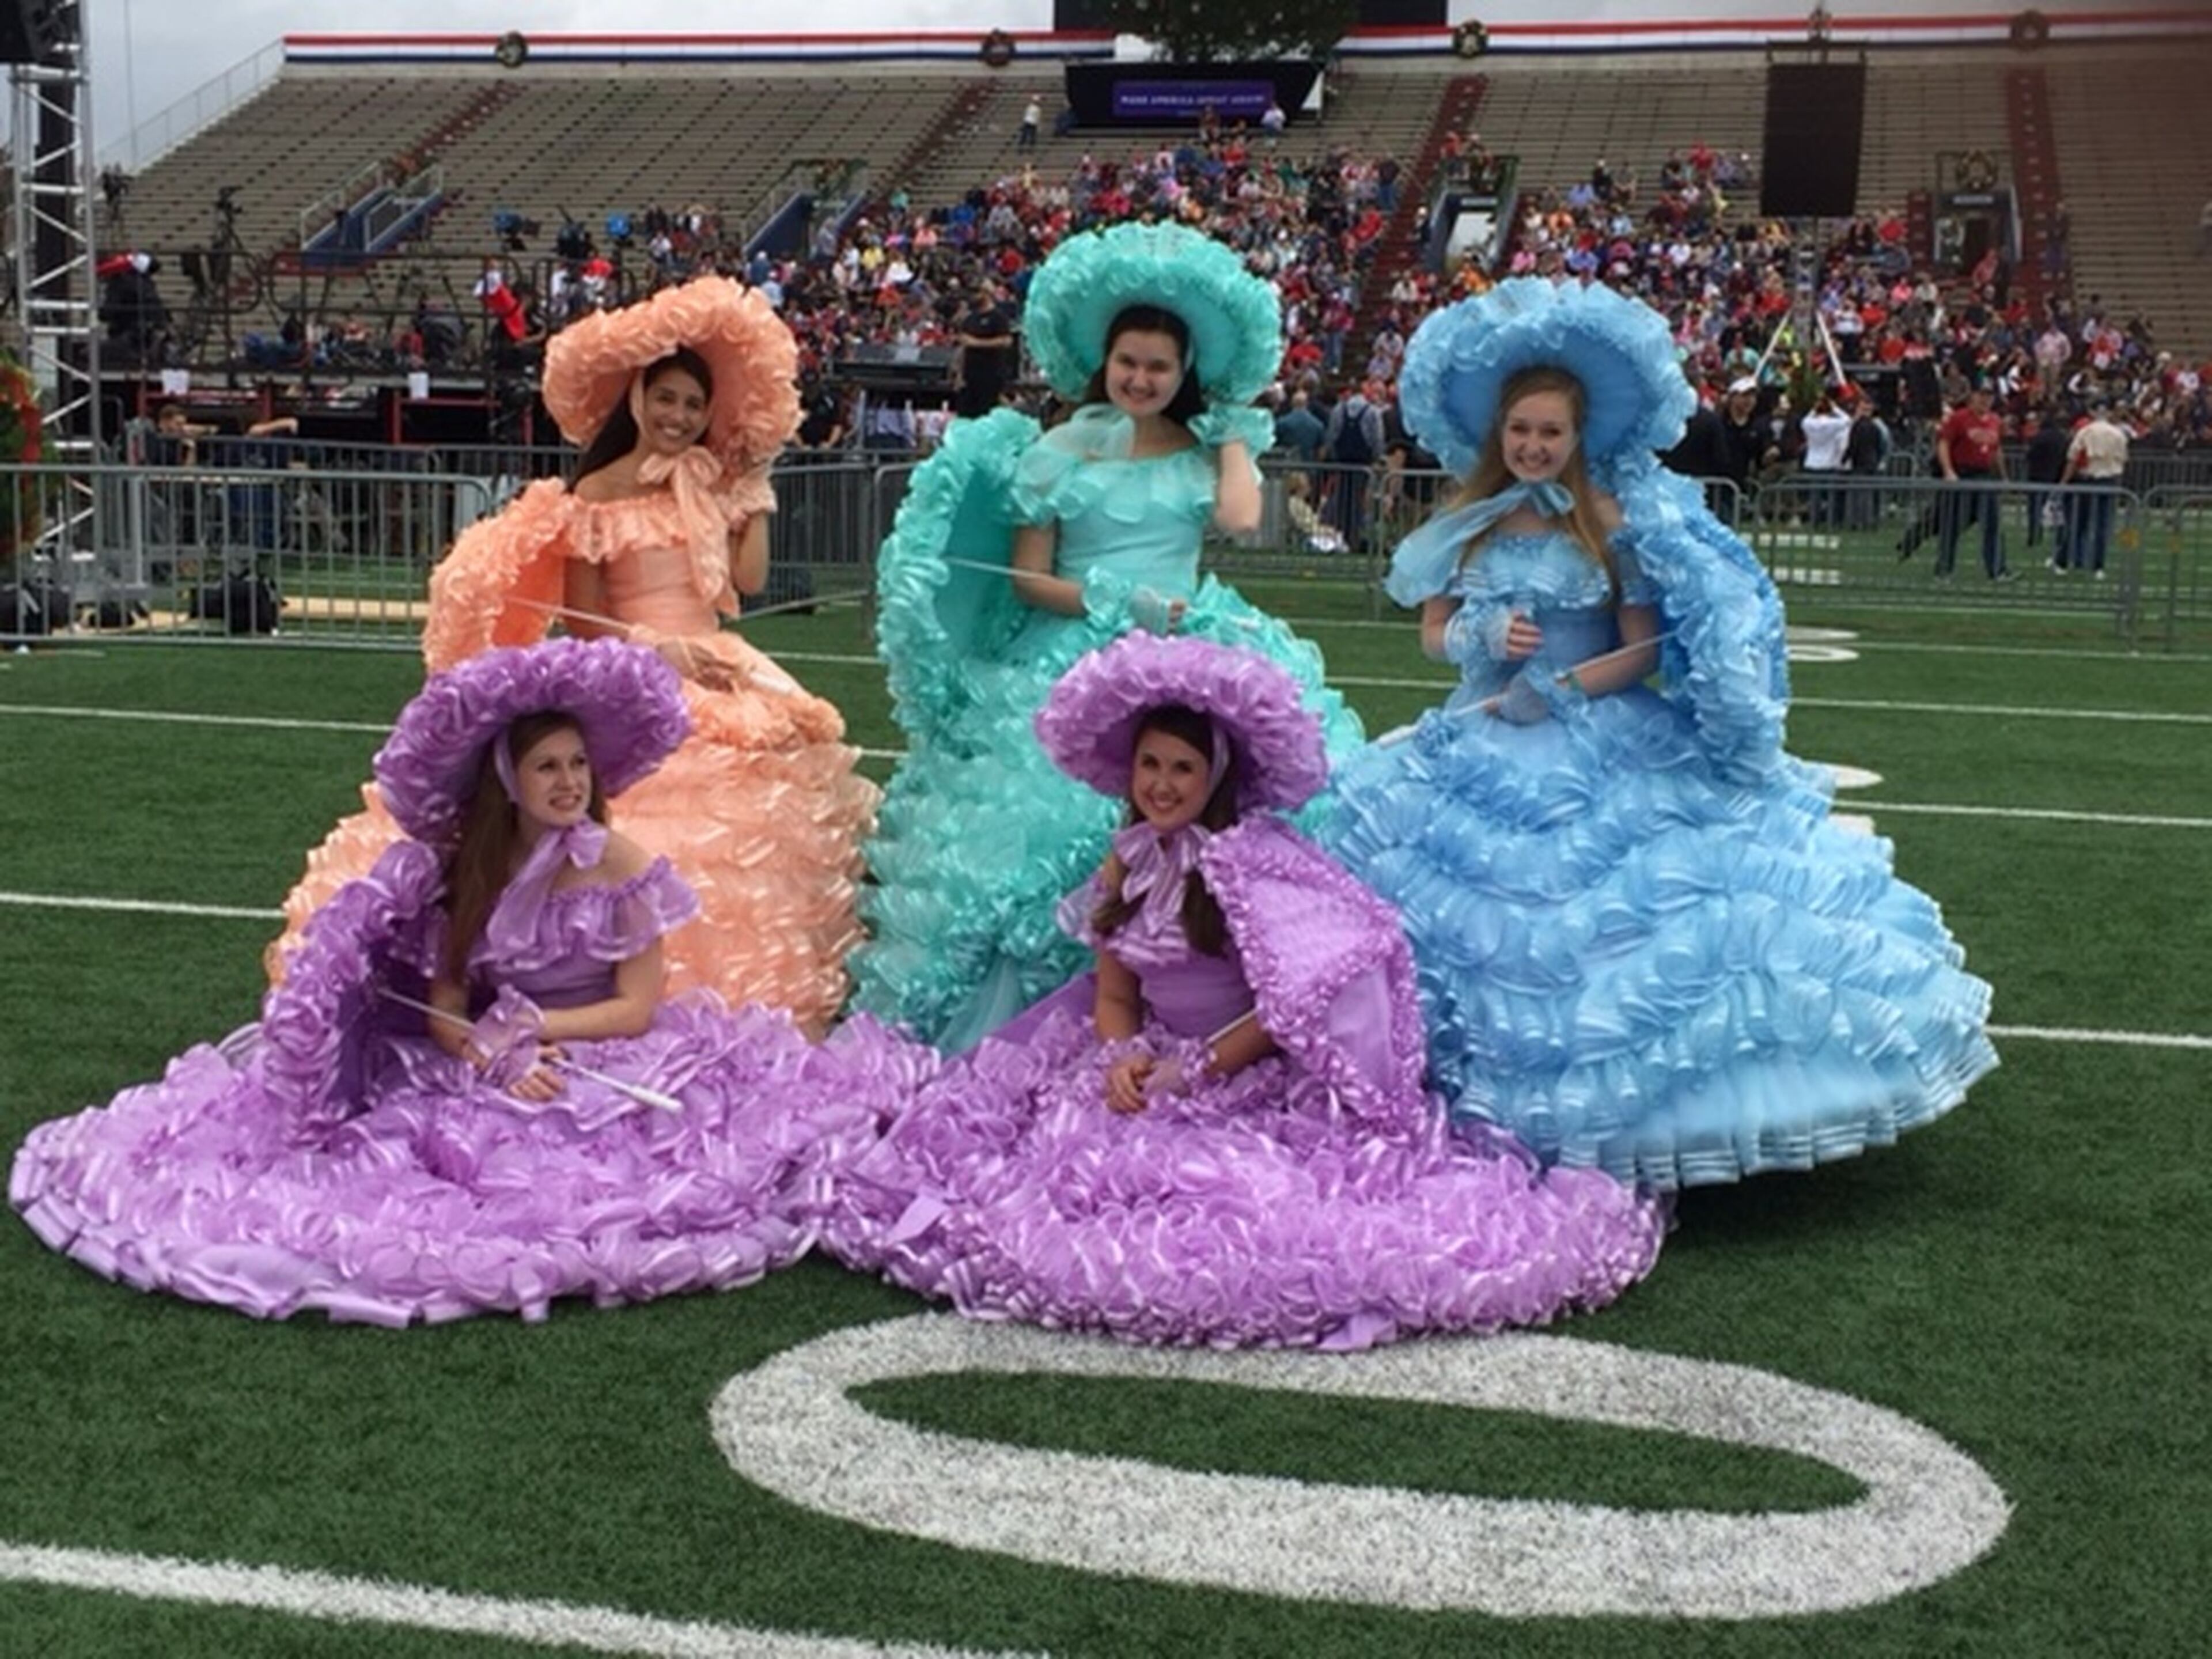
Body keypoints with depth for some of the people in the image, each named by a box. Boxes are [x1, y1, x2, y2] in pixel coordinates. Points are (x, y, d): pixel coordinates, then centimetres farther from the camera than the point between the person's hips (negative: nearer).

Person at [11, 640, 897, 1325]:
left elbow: (639, 1009, -9)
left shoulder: (622, 867, -8)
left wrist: (525, 1027, -12)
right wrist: (493, 1057, -20)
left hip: (602, 1068, -4)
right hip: (485, 1076, 4)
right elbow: (442, 1004, -1)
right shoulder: (464, 868, 1)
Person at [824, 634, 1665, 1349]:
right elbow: (1113, 997, 10)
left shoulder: (1250, 859, -16)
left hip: (1262, 1080, -7)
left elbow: (1297, 1002, -17)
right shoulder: (1129, 862, 6)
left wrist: (1198, 1072, -14)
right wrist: (1123, 1060, -11)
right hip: (1158, 1067, 7)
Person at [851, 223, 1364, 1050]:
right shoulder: (1060, 449, 7)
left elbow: (1241, 517, -10)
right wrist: (1116, 603, -11)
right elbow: (1026, 579, 2)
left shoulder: (1206, 446, 11)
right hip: (1073, 661, -1)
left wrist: (1233, 426, 4)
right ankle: (1016, 1027, -1)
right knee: (1048, 833, -10)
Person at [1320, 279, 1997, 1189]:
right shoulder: (1464, 524, 7)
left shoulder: (1616, 522, -3)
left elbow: (1644, 648, -5)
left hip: (1602, 748, -3)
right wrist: (1483, 640, -11)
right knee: (1483, 908, -5)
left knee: (1617, 911, -14)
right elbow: (1434, 631, 10)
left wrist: (1560, 687, -15)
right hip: (1481, 748, 3)